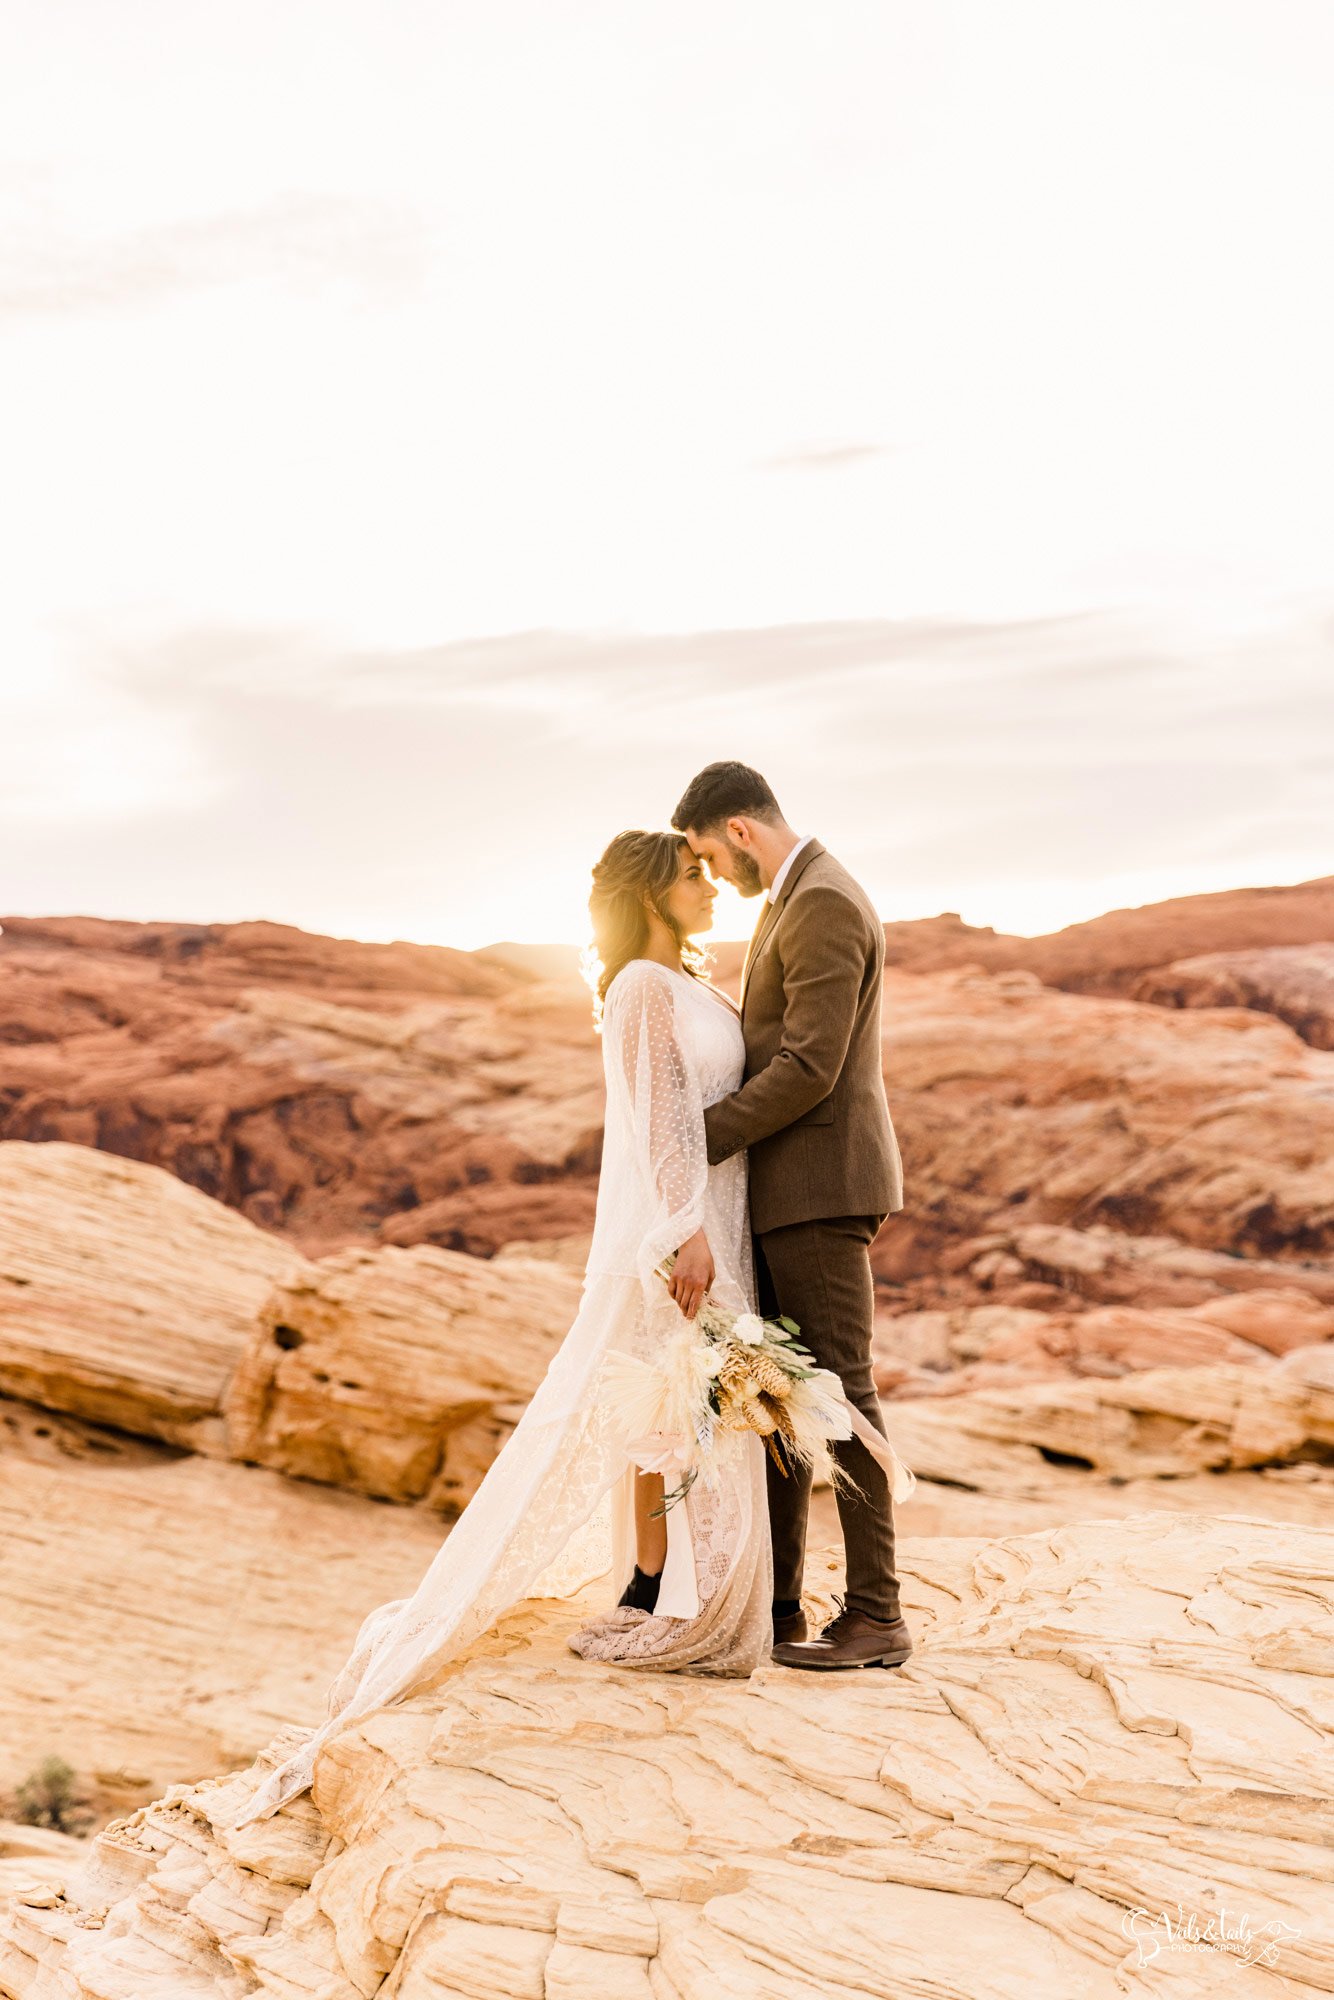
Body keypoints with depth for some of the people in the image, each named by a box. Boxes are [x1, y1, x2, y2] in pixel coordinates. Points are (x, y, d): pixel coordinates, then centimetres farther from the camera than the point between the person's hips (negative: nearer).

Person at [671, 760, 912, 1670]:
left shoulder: (827, 906, -16)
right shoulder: (791, 900, 17)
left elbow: (810, 1068, -22)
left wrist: (700, 1137, -17)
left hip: (822, 1185, -10)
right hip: (788, 1189, 10)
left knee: (840, 1390, -6)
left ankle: (877, 1616, 1)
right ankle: (776, 1605, 18)